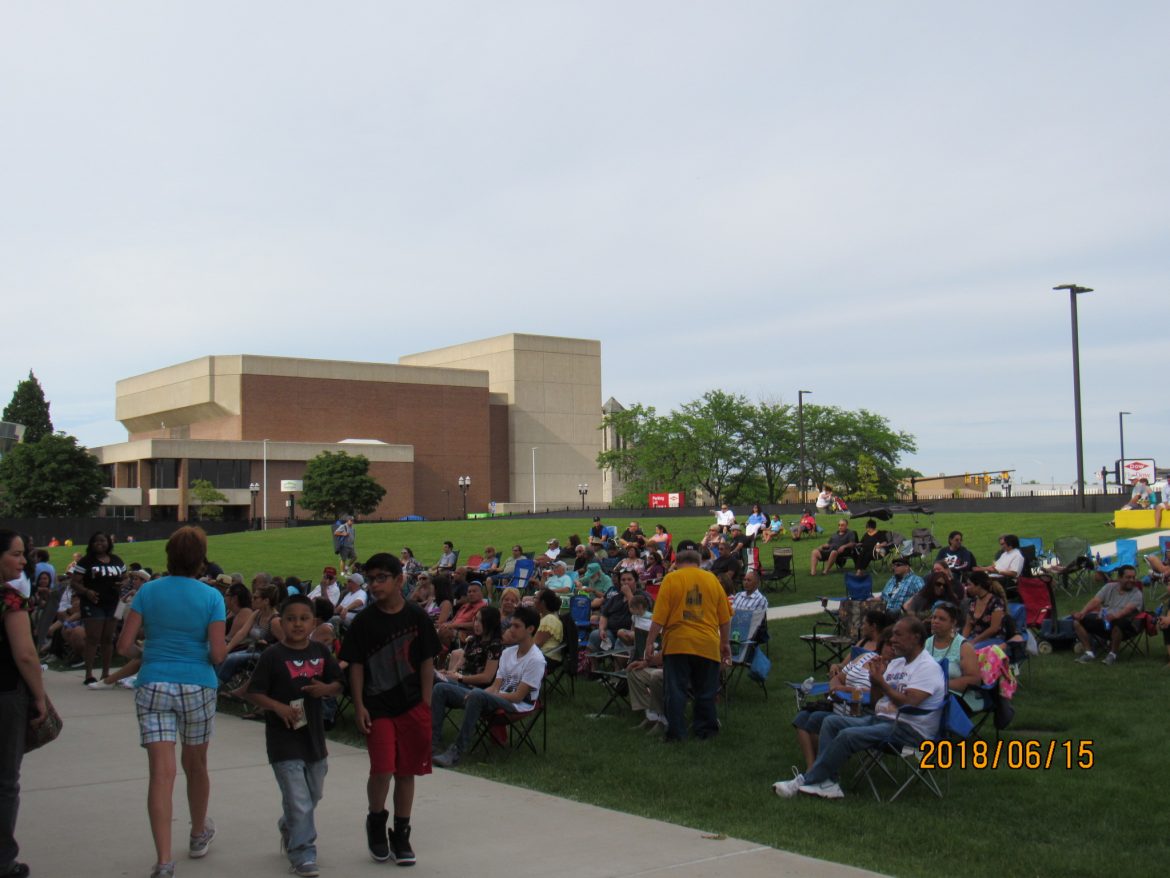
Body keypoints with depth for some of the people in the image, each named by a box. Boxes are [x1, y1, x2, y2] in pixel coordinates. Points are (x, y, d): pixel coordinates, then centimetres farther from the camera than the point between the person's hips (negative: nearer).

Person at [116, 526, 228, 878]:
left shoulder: (148, 591, -1)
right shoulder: (211, 597, -5)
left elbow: (124, 646, -3)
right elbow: (218, 654, -9)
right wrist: (227, 646, 13)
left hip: (153, 687, 0)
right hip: (197, 687, 0)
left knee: (161, 772, -4)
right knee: (195, 764, 18)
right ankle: (199, 835, 39)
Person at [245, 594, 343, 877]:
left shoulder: (321, 653, 4)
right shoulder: (272, 655, -9)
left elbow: (338, 684, 10)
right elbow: (254, 693, -8)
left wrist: (326, 689, -11)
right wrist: (277, 707, -24)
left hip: (314, 736, 6)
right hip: (284, 740, -6)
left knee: (313, 795, 21)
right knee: (299, 803, -7)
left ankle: (288, 829, 46)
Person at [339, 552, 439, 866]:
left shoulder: (417, 616, -2)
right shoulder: (364, 622, -2)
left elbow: (427, 663, 2)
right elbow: (356, 666, 1)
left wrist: (426, 704, -2)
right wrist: (359, 705, -6)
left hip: (412, 707, 1)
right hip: (377, 708, -1)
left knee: (406, 772, 8)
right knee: (382, 770, -11)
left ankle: (401, 835, 22)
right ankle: (375, 821, 17)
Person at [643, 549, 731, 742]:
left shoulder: (671, 579, -1)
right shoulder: (711, 579, 7)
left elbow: (659, 617, -7)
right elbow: (725, 617, 9)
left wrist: (650, 643, -2)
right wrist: (725, 643, 19)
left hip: (677, 644, -2)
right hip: (707, 645, 2)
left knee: (676, 691, 4)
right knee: (705, 692, 13)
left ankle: (676, 732, 3)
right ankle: (705, 730, 19)